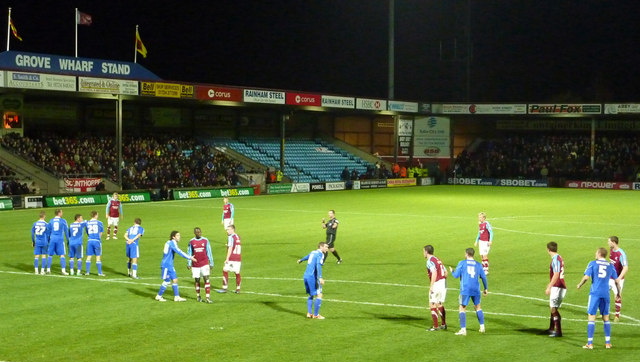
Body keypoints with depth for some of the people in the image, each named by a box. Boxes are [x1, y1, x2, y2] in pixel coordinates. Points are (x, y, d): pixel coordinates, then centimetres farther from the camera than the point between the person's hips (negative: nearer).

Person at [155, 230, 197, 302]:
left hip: (170, 265, 9)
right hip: (166, 265, -9)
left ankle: (177, 297, 10)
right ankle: (158, 296, 11)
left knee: (174, 280, 8)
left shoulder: (170, 243, 11)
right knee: (167, 281, -2)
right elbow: (179, 252, -24)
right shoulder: (172, 243, -17)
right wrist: (190, 258, -25)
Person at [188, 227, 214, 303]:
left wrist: (211, 263, 6)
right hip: (195, 265, 1)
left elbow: (209, 252, 7)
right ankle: (198, 296, 24)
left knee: (206, 279, -9)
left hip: (204, 264, -1)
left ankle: (208, 297, -13)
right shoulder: (191, 242, 3)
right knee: (197, 280, 8)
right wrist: (189, 264, 0)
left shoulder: (205, 241, 3)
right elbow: (189, 253, 7)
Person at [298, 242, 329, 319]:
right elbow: (318, 265, -25)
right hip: (312, 277, -9)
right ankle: (316, 315, -3)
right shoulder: (320, 254, -9)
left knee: (311, 295, 20)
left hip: (306, 276, 9)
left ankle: (309, 313, 17)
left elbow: (307, 256, 39)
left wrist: (301, 260, 62)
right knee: (319, 295, -5)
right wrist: (320, 278, -34)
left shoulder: (313, 252, 17)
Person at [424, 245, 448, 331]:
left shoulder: (430, 261, -11)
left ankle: (435, 326, -1)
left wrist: (431, 286, -23)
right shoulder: (438, 260, 15)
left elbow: (434, 273, -24)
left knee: (432, 305, 0)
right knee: (440, 305, 18)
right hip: (443, 284, 8)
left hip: (436, 284, -8)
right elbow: (445, 272, 16)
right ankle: (443, 324, 20)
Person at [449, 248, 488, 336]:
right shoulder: (478, 265, 8)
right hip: (476, 290, 4)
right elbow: (483, 277, 11)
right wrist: (486, 288, 22)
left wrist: (452, 271, 19)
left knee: (462, 309, 1)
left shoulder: (462, 263, -1)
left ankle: (463, 329, -7)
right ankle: (482, 327, 17)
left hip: (465, 290, -4)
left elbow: (456, 275, -3)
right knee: (478, 307, 19)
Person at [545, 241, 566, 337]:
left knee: (554, 309, -7)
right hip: (560, 287, 10)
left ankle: (558, 332, -6)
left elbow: (556, 275, -23)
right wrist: (550, 284, 36)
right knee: (553, 308, 18)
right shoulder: (559, 258, 14)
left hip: (557, 287, -10)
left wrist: (549, 287, -21)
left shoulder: (555, 259, -16)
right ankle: (551, 329, 29)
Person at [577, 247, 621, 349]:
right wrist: (618, 293, 26)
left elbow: (586, 277, -8)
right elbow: (617, 281, 13)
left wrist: (579, 285, 10)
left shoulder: (592, 263, -1)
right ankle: (608, 343, 15)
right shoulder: (611, 266, 10)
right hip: (605, 294, 3)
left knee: (591, 317, -1)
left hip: (595, 293, -3)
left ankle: (590, 343, -3)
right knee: (606, 318, 14)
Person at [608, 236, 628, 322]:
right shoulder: (611, 251, 3)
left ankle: (617, 316, 12)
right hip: (610, 277, 7)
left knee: (618, 296, 0)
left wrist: (619, 278, -31)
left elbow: (626, 267, -24)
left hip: (618, 279, -7)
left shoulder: (621, 254, -21)